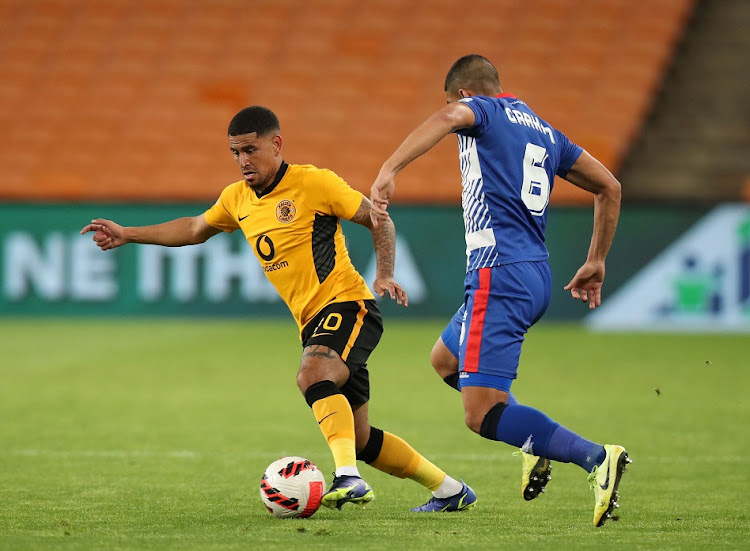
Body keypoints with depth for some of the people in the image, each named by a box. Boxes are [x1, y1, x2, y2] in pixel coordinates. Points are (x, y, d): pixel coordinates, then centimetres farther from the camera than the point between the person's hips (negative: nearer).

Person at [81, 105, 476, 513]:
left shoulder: (314, 183, -9)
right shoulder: (237, 199, 11)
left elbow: (379, 221, -3)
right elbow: (195, 229, 29)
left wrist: (384, 275, -16)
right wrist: (128, 235, 27)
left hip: (347, 303, -8)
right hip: (312, 322, 8)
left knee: (313, 375, -37)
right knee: (359, 440, 7)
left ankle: (349, 479, -46)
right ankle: (450, 490, 21)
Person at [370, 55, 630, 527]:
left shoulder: (484, 111, 2)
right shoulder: (544, 132, 23)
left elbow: (449, 117, -23)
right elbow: (609, 187, 28)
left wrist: (390, 170, -34)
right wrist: (597, 263, 35)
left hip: (500, 274, -9)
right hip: (538, 276, 9)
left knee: (482, 415, -13)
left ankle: (596, 457, -25)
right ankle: (539, 442, 19)